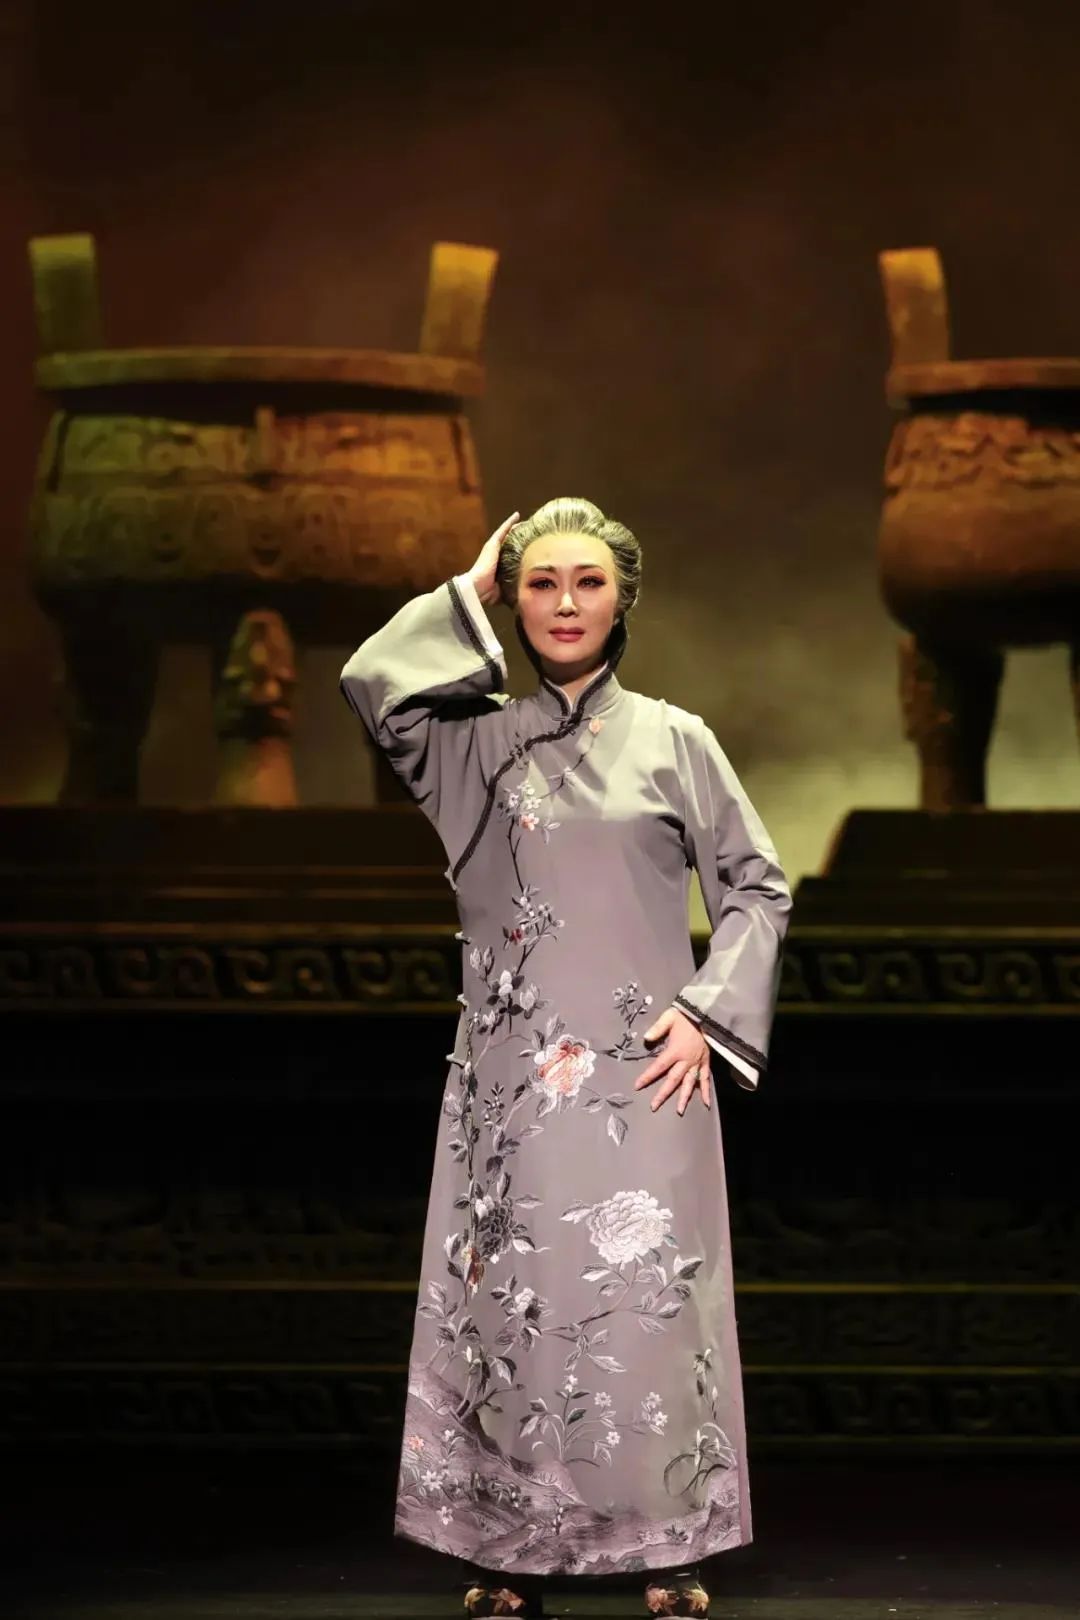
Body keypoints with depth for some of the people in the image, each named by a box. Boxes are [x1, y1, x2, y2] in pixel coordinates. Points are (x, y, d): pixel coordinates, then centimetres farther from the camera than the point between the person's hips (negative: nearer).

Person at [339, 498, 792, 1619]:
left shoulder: (674, 740, 7)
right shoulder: (476, 740, 8)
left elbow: (756, 889, 8)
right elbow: (372, 682, -11)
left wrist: (706, 1012, -4)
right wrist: (466, 593, 0)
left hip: (643, 1076, -1)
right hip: (514, 1076, 1)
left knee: (648, 1299, -3)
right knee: (510, 1299, 1)